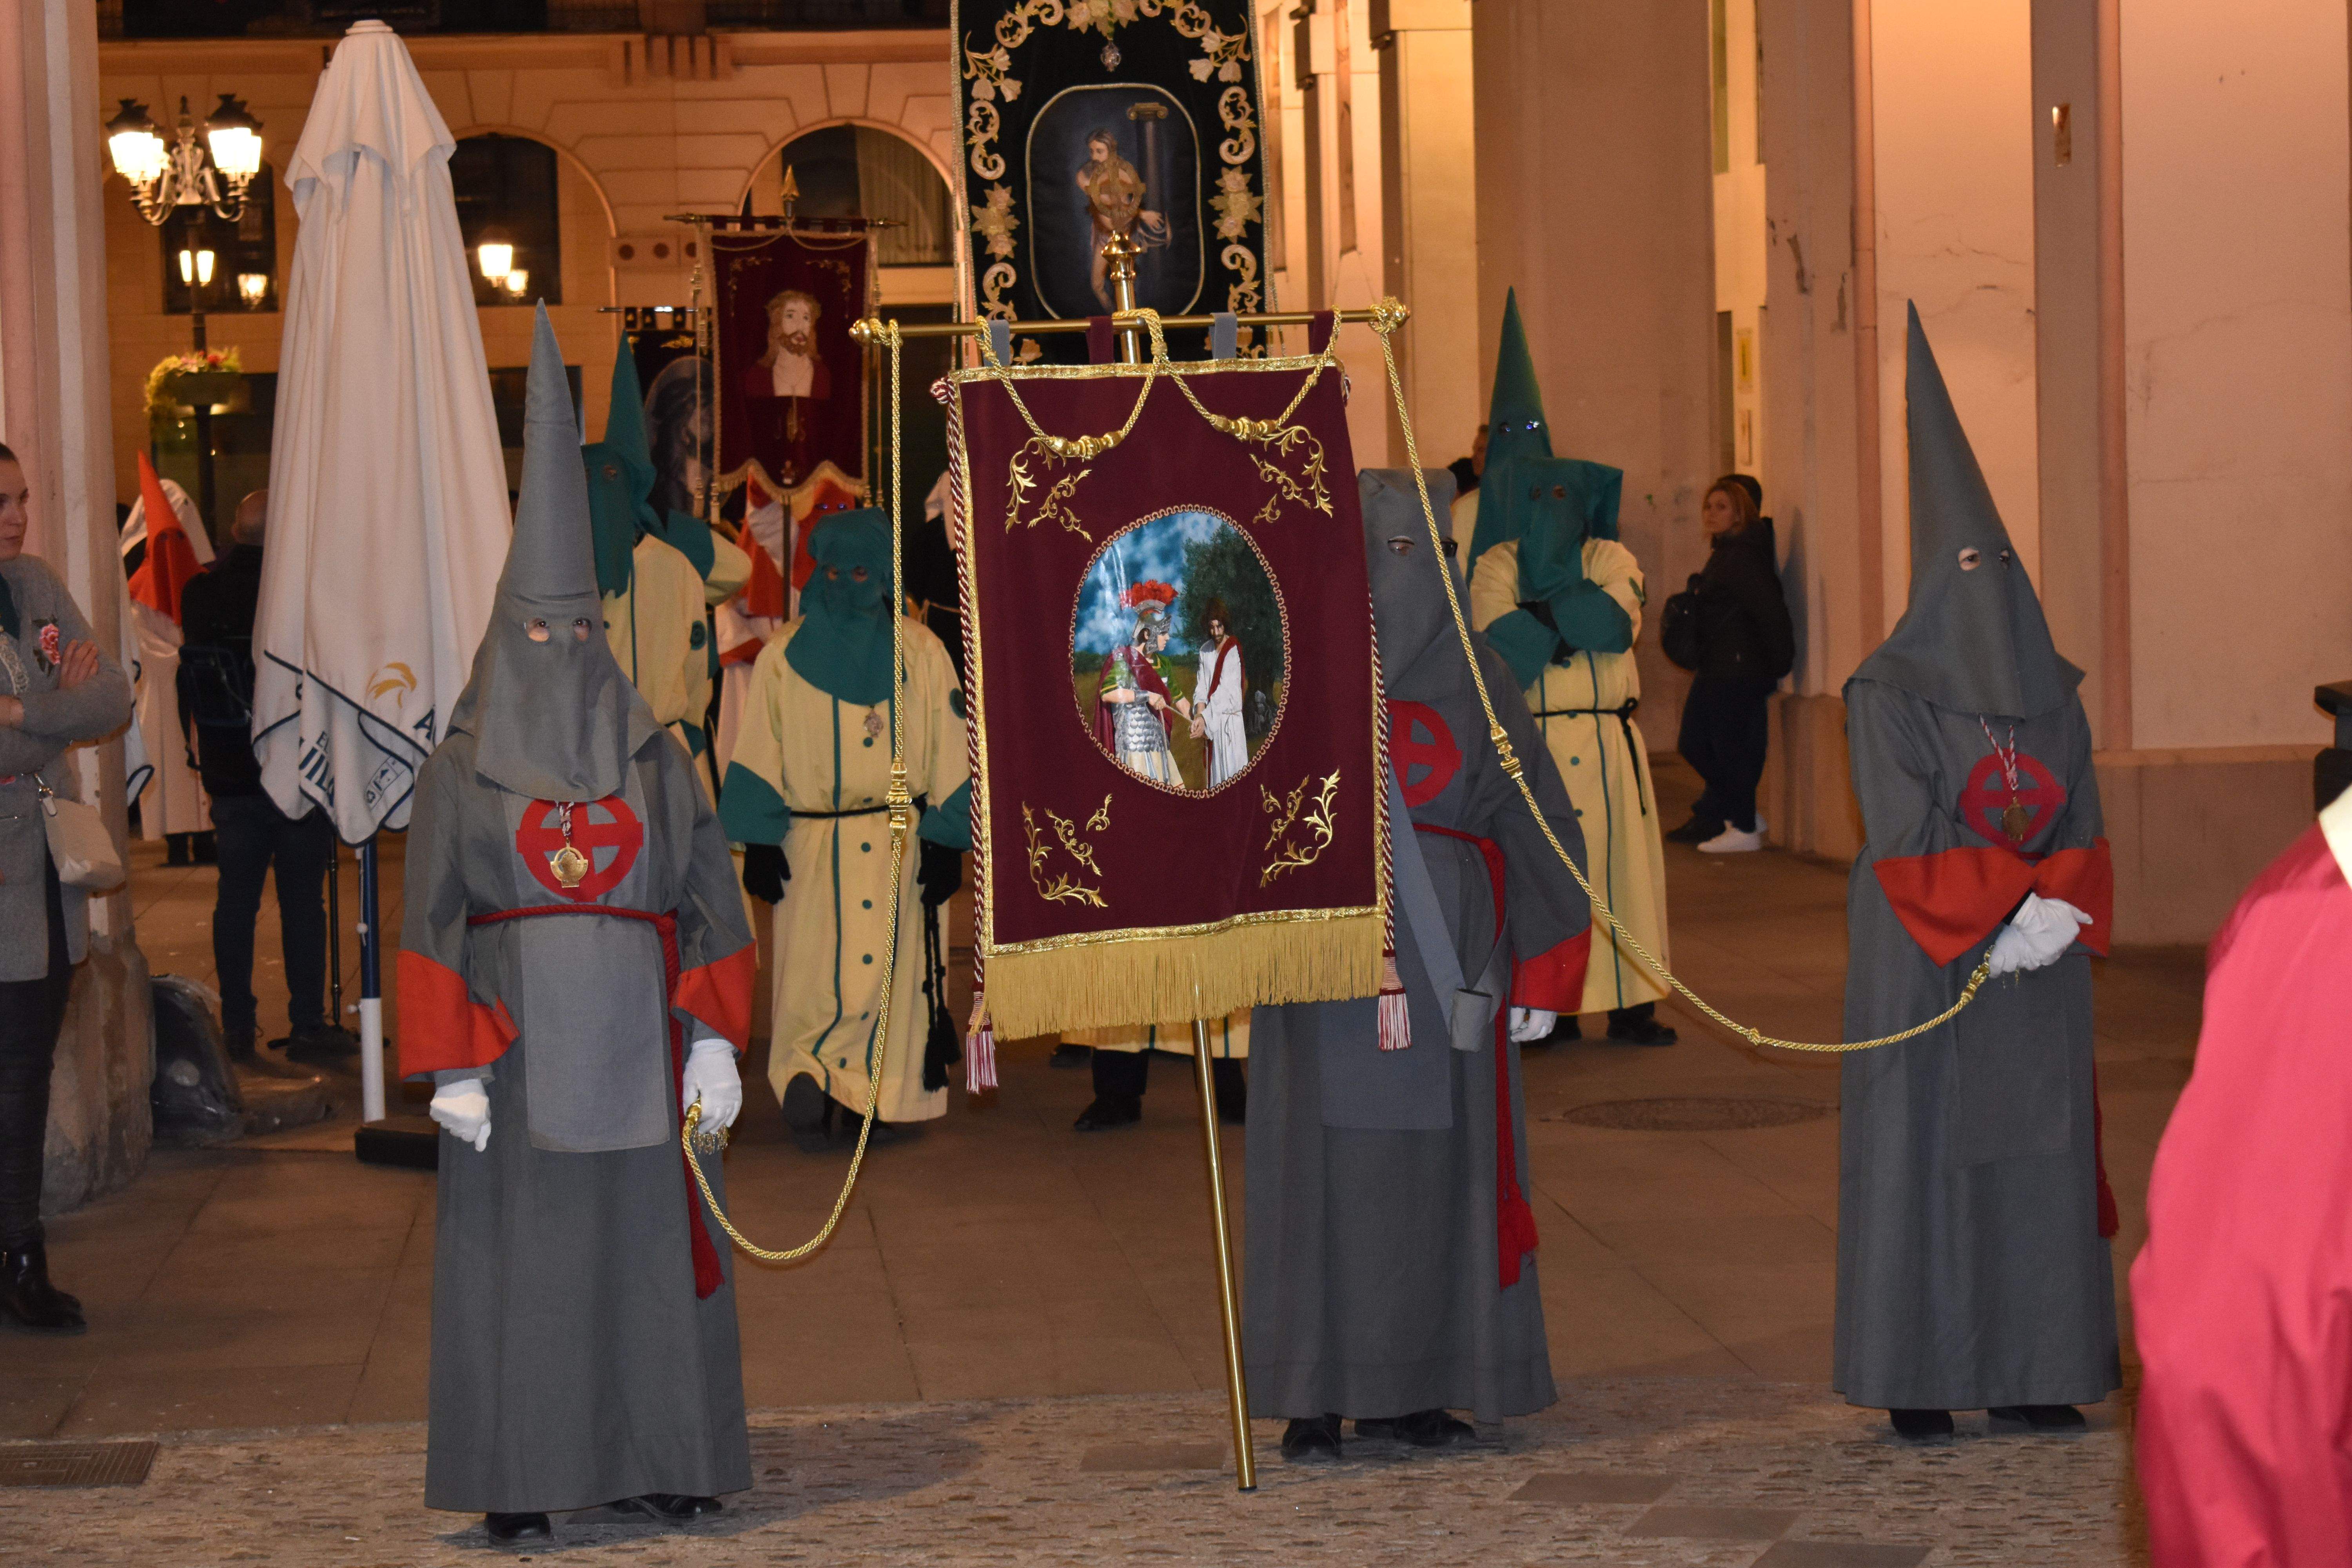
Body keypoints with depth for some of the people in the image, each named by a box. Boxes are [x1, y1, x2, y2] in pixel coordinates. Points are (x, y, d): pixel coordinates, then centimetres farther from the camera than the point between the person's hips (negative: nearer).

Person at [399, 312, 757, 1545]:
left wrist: (715, 1042, -1)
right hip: (519, 1041, -2)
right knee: (520, 1248, -1)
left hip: (635, 1044, 2)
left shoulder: (654, 761, 8)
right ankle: (516, 1481, 5)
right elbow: (432, 922, -2)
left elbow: (709, 903, 7)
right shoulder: (462, 775, 2)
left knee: (646, 1239, 5)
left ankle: (653, 1458, 15)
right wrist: (451, 1068, -10)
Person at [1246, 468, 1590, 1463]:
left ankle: (1410, 1386, 14)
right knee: (1324, 1162, -2)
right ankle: (1313, 1398, 4)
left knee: (1437, 1166, 4)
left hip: (1445, 960, 2)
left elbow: (1537, 829, 8)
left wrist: (1542, 973, 5)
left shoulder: (1473, 681, 7)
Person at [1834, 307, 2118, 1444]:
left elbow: (2081, 830, 8)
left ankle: (2028, 1372, 11)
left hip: (2036, 960, 5)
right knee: (1922, 1146, -3)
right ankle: (1916, 1380, 4)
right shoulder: (1888, 694, -5)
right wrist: (2006, 919, -19)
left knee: (2037, 1147, 5)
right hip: (1924, 961, -5)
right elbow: (1907, 840, -12)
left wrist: (2059, 911, -11)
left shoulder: (2051, 694, 11)